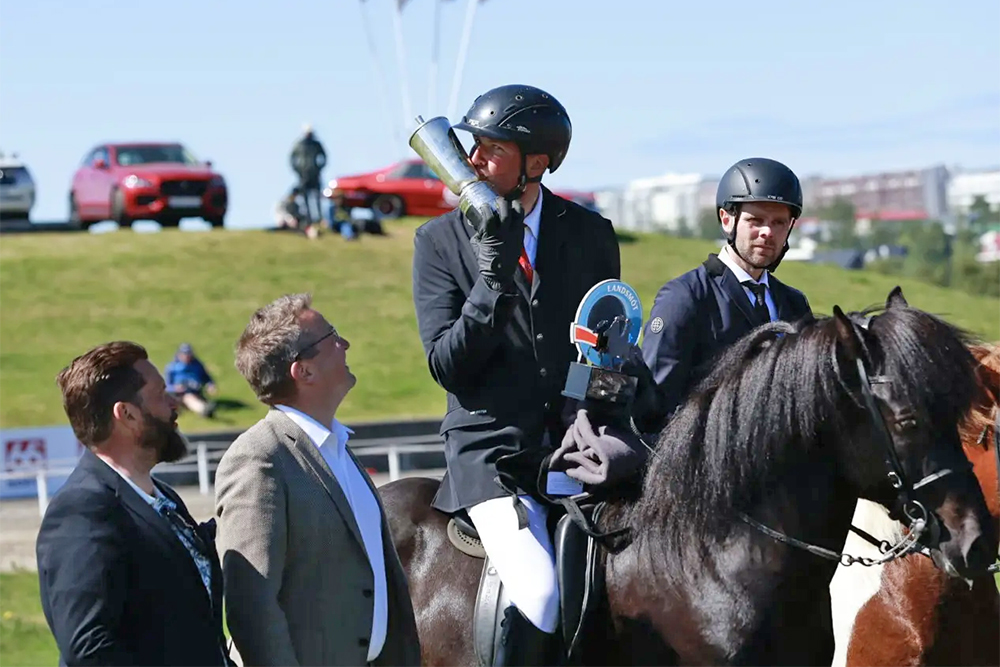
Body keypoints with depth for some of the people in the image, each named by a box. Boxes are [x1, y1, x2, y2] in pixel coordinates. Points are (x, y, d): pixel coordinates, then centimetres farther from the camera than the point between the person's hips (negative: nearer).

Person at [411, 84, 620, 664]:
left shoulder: (591, 234, 9)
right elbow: (448, 366, -4)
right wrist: (493, 280, -18)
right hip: (492, 447, -3)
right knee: (541, 594, -24)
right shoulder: (441, 241, 3)